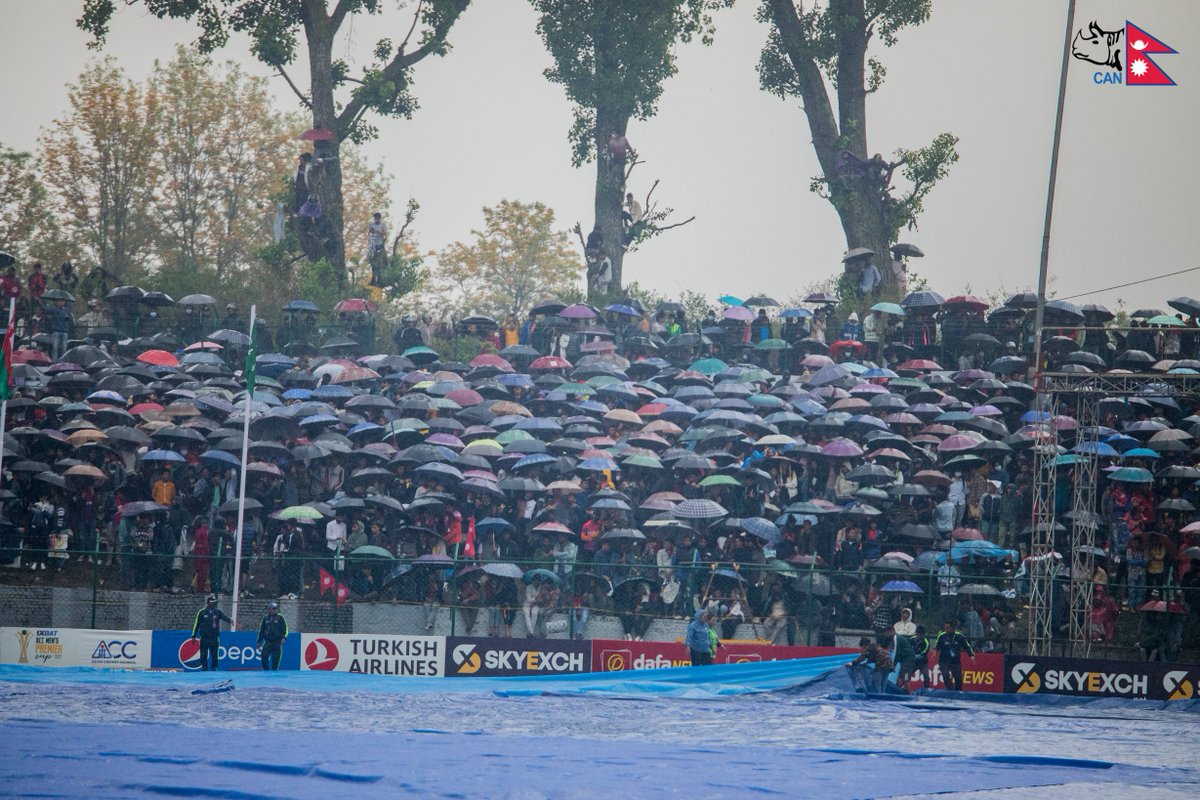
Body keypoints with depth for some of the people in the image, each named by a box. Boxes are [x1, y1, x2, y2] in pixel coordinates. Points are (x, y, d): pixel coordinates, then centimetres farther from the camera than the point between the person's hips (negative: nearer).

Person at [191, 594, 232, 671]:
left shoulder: (218, 611, 6)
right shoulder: (202, 612, 2)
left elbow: (224, 617, -12)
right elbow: (196, 624, 7)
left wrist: (229, 620, -34)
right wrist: (194, 636, 6)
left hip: (215, 638, 1)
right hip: (204, 638, -1)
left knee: (214, 655, 4)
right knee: (204, 656, -1)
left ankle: (213, 669, 14)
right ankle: (204, 670, 4)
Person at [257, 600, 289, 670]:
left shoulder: (280, 617, 2)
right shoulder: (266, 618, 11)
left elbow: (285, 628, 0)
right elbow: (261, 630, 18)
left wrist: (283, 637, -14)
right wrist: (259, 641, 18)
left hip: (277, 642, -2)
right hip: (268, 642, 2)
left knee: (275, 659, -2)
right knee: (264, 657, -10)